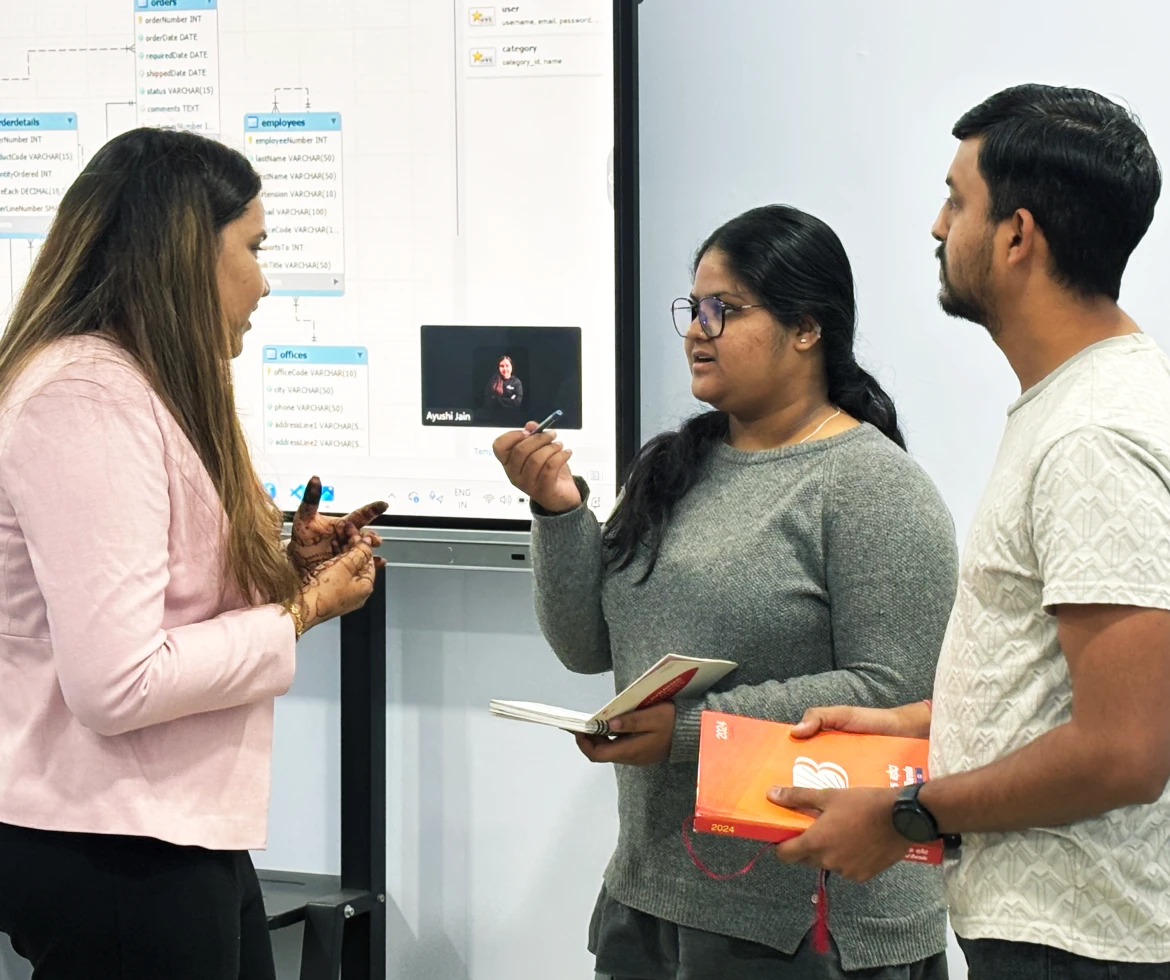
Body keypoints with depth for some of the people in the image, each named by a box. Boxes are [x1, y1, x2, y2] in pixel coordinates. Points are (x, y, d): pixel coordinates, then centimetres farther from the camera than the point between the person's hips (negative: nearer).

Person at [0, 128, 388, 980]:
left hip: (187, 839, 10)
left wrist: (283, 564, 5)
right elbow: (116, 681, -26)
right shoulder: (86, 396, -18)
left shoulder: (148, 389, 15)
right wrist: (300, 610, -15)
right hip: (116, 858, -10)